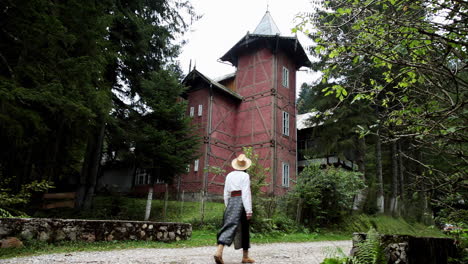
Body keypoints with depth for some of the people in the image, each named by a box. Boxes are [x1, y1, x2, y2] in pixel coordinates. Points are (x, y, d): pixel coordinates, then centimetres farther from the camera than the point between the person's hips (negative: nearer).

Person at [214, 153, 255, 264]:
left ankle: (219, 252, -7)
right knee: (243, 229, 4)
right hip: (241, 202, -5)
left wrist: (228, 207, 23)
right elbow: (246, 193, -13)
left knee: (229, 226, 6)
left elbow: (226, 193, 15)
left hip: (231, 202, 5)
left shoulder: (229, 175, 13)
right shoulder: (245, 176, -5)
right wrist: (249, 210, -14)